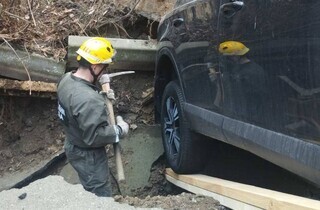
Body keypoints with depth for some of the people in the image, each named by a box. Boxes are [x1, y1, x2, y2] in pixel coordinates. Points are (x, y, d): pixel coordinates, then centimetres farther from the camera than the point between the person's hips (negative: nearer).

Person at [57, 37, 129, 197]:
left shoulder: (66, 79, -8)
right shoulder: (89, 100, -37)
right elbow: (94, 136, -31)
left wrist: (100, 95, 4)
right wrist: (120, 130, -18)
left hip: (73, 146, 9)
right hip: (87, 155, -9)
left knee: (89, 190, 31)